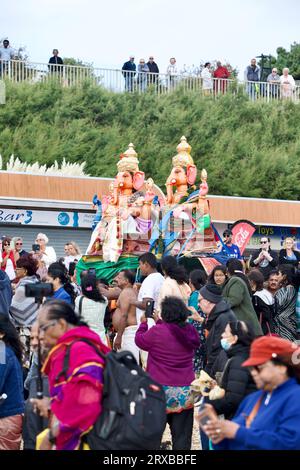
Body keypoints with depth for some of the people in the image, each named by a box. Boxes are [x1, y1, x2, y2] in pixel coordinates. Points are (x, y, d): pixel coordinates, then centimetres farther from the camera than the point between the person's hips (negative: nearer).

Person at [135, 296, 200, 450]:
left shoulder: (157, 332, -16)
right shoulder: (190, 331, 0)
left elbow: (140, 340, 2)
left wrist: (143, 323, 19)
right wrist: (158, 322, 25)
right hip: (185, 391, 4)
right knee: (182, 434, 5)